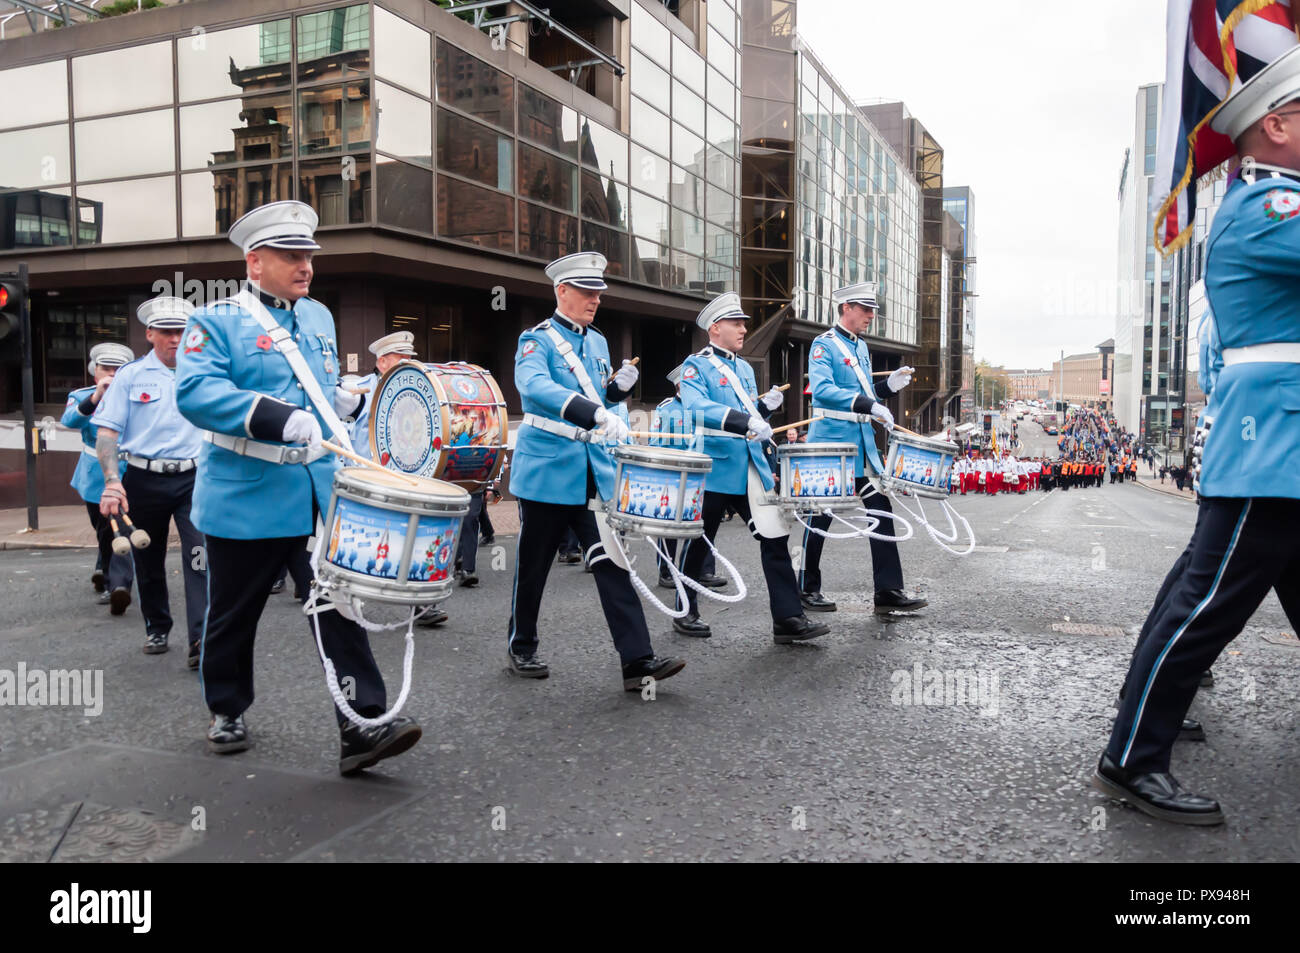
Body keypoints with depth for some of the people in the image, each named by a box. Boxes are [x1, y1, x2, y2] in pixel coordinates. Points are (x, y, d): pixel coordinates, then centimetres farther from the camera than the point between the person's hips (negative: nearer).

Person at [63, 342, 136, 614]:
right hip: (95, 477, 3)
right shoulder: (82, 396, -1)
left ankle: (118, 585, -25)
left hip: (126, 476, -2)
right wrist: (96, 397, -38)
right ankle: (107, 575, 38)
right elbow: (70, 421, -23)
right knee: (104, 532, 17)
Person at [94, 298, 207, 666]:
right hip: (144, 480, 1)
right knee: (148, 561, 13)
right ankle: (156, 628, 33)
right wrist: (112, 482, -15)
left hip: (195, 479, -1)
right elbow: (106, 432, -3)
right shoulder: (131, 376, 2)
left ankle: (201, 640, -15)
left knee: (200, 557, -15)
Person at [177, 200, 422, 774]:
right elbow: (196, 393, -21)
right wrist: (280, 418, -32)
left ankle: (363, 727, -6)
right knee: (235, 612, 12)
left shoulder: (319, 317, 15)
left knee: (340, 604, -5)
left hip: (321, 493, 4)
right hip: (247, 498, -4)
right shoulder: (216, 322, -5)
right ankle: (227, 712, 33)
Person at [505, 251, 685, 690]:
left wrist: (618, 387, 0)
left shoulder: (597, 342, 13)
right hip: (547, 472, -5)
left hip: (595, 473, 5)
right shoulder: (536, 340, -8)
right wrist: (596, 414, -43)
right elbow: (535, 387, -30)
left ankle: (638, 661, -5)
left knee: (613, 563, -4)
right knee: (533, 567, 8)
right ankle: (520, 649, 27)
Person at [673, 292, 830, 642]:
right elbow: (696, 408, -26)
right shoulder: (696, 365, -7)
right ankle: (685, 613, 23)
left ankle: (788, 619, 0)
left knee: (776, 537, -3)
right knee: (698, 544, 7)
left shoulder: (744, 368, 17)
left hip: (751, 467, 6)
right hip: (714, 468, -6)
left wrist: (766, 406, 2)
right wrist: (746, 421, -36)